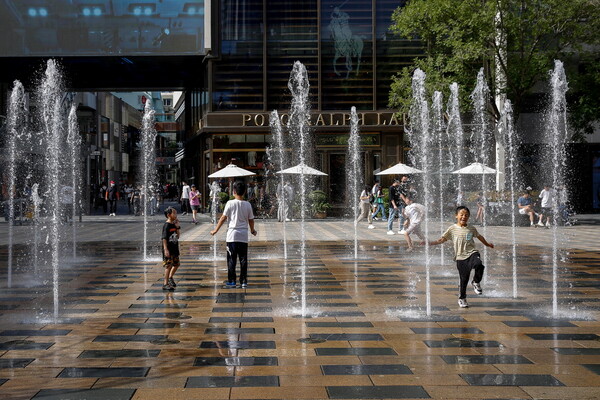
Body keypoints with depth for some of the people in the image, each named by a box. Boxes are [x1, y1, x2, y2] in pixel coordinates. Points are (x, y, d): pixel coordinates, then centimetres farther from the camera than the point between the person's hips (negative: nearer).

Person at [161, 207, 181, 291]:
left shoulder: (174, 224, 9)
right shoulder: (166, 225, -15)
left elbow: (177, 236, 10)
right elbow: (164, 238, -18)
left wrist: (177, 227, -1)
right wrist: (166, 250, -22)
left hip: (174, 248, 8)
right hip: (168, 250, -8)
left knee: (176, 264, 16)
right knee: (168, 266, -5)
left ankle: (170, 277, 38)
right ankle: (165, 284, 2)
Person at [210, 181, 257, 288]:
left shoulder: (230, 203, -6)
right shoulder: (247, 205, 1)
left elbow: (223, 218, -4)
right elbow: (251, 220, 8)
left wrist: (215, 230, 6)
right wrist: (252, 230, 27)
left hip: (232, 235, -2)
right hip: (243, 236, 2)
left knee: (231, 259, 5)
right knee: (243, 259, 7)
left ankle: (231, 281, 6)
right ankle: (244, 281, 8)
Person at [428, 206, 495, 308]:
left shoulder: (471, 228, 9)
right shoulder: (452, 229, 2)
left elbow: (479, 236, 26)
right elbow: (442, 239, 2)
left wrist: (488, 244, 38)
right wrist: (430, 243, -10)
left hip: (472, 253, 1)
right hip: (461, 257, -1)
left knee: (479, 265, -30)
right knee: (464, 278, 1)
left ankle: (476, 282, -1)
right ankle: (462, 298, 22)